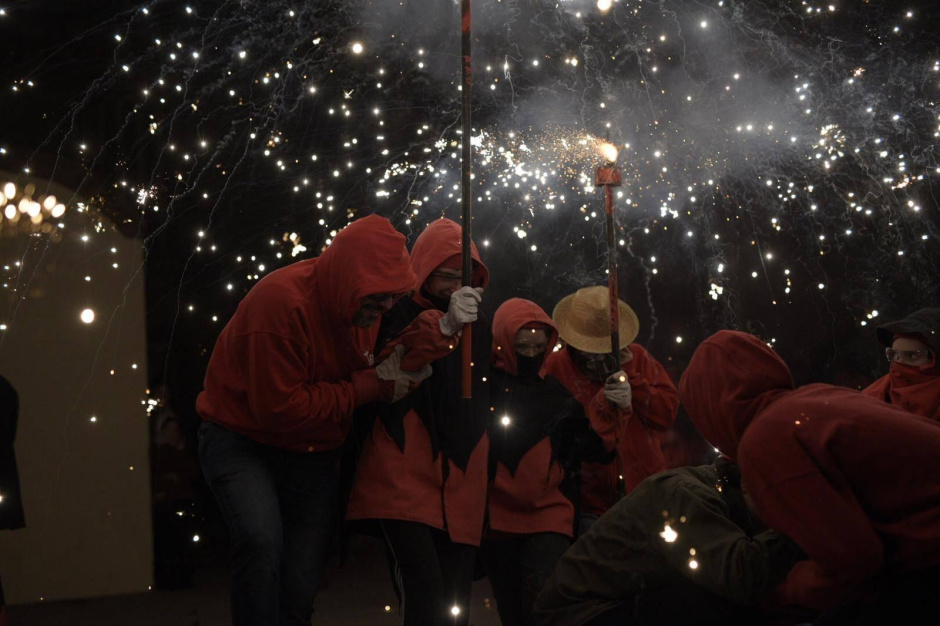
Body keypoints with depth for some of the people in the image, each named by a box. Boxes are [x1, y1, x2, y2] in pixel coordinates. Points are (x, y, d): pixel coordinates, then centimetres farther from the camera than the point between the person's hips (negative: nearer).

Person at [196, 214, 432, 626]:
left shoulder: (366, 306, -4)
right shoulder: (282, 302, -27)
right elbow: (279, 408, -28)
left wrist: (398, 376, -14)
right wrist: (370, 384, -22)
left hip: (313, 452, 6)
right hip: (242, 440, -6)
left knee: (300, 592, 6)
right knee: (262, 542, -32)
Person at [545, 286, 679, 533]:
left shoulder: (637, 357, 8)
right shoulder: (555, 367, -2)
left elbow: (668, 412, 2)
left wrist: (632, 380, -8)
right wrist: (603, 402, -19)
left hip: (645, 489, 2)